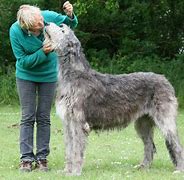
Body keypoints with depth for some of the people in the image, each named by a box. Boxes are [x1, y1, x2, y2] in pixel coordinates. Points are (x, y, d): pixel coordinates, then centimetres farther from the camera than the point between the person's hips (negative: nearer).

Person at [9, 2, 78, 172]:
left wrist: (70, 15, -27)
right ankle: (26, 158, 3)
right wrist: (42, 53, -31)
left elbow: (71, 25, -4)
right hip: (26, 76, -1)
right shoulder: (15, 31, -26)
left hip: (48, 75, 2)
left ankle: (42, 157, 10)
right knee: (28, 117, -2)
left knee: (44, 117, 5)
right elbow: (22, 61, -19)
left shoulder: (49, 17, -23)